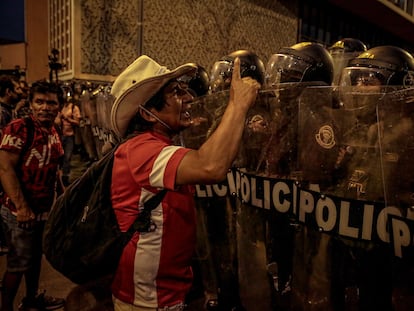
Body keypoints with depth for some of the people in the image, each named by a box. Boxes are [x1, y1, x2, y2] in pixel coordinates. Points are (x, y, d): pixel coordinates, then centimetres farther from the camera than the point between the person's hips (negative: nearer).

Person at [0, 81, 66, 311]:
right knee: (19, 262, 5)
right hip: (21, 211, -7)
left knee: (36, 255, 21)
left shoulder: (53, 133, 6)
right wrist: (21, 207, -24)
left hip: (45, 208, 8)